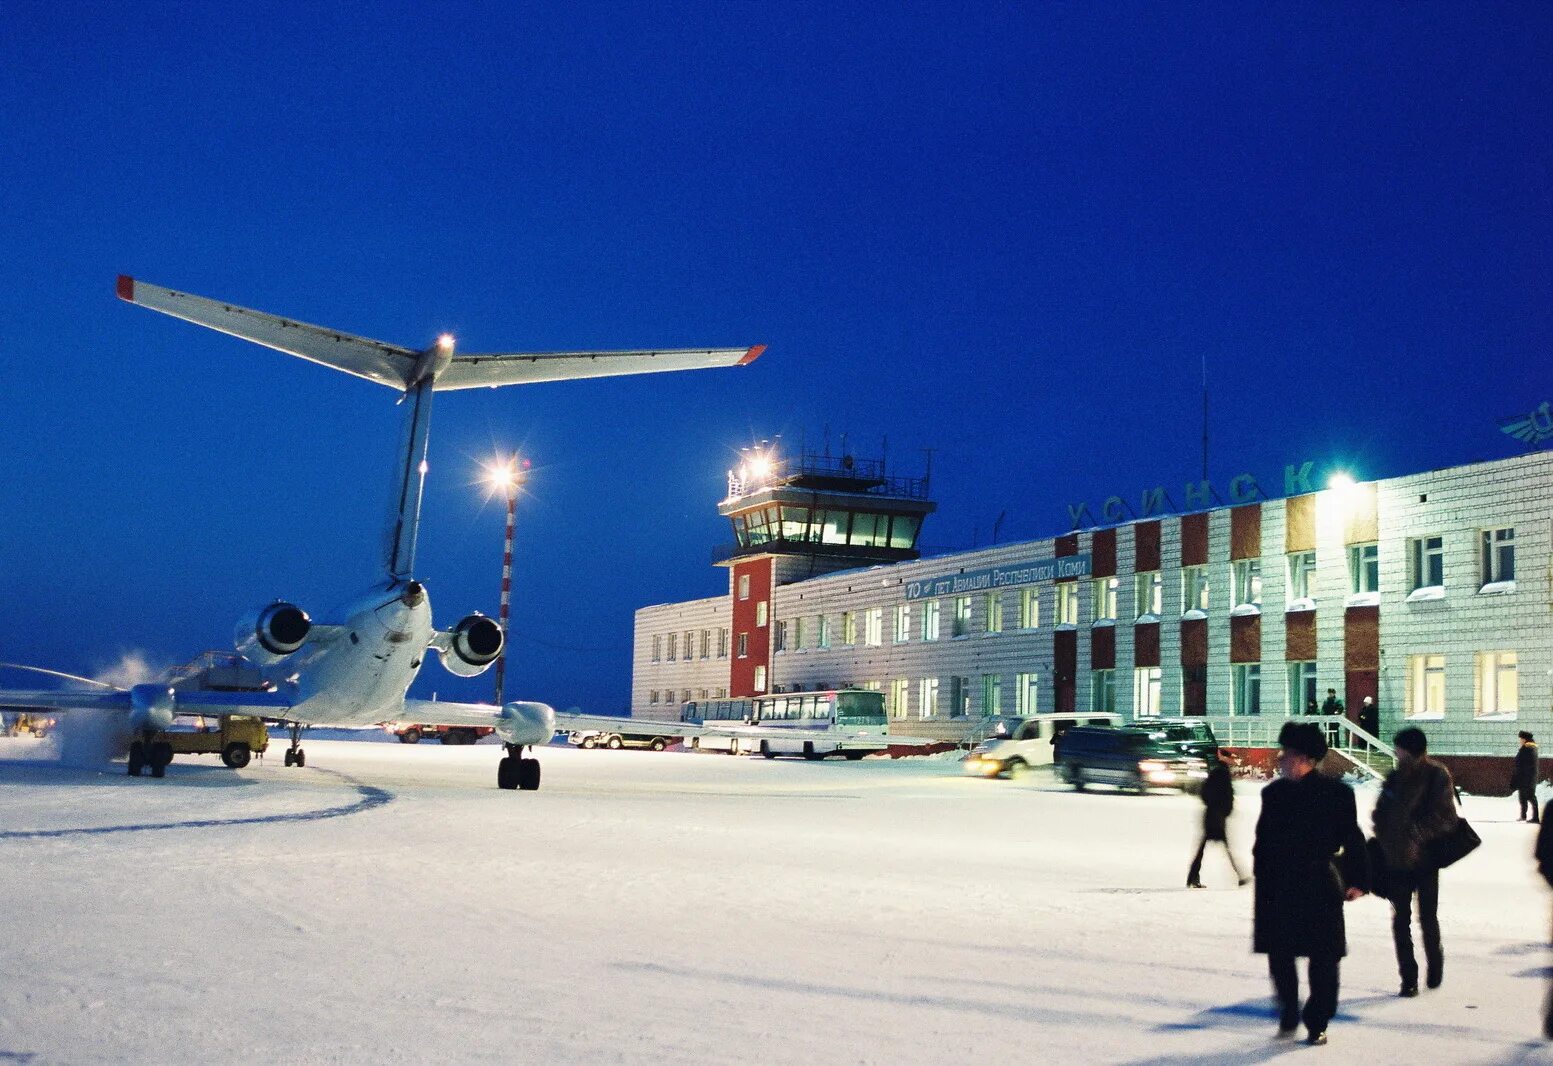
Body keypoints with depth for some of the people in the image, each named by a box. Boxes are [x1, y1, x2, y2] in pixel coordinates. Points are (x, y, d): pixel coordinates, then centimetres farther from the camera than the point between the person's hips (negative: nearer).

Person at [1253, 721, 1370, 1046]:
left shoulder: (1336, 793, -5)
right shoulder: (1274, 793, 6)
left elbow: (1352, 838, -1)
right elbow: (1263, 844, 10)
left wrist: (1357, 880, -5)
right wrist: (1261, 893, 8)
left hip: (1321, 889, -3)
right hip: (1280, 891, 3)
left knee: (1323, 959, 2)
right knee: (1279, 956, 3)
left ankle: (1317, 1024, 15)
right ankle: (1288, 1012, 23)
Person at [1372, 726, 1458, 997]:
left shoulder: (1437, 776, -9)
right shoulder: (1395, 778, 5)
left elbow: (1445, 817, -13)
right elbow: (1381, 813, 11)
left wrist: (1413, 833, -20)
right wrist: (1385, 838, -5)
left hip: (1425, 859, -4)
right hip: (1396, 860, 4)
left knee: (1428, 918, 5)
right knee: (1401, 920, 4)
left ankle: (1435, 964, 31)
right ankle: (1408, 977, 12)